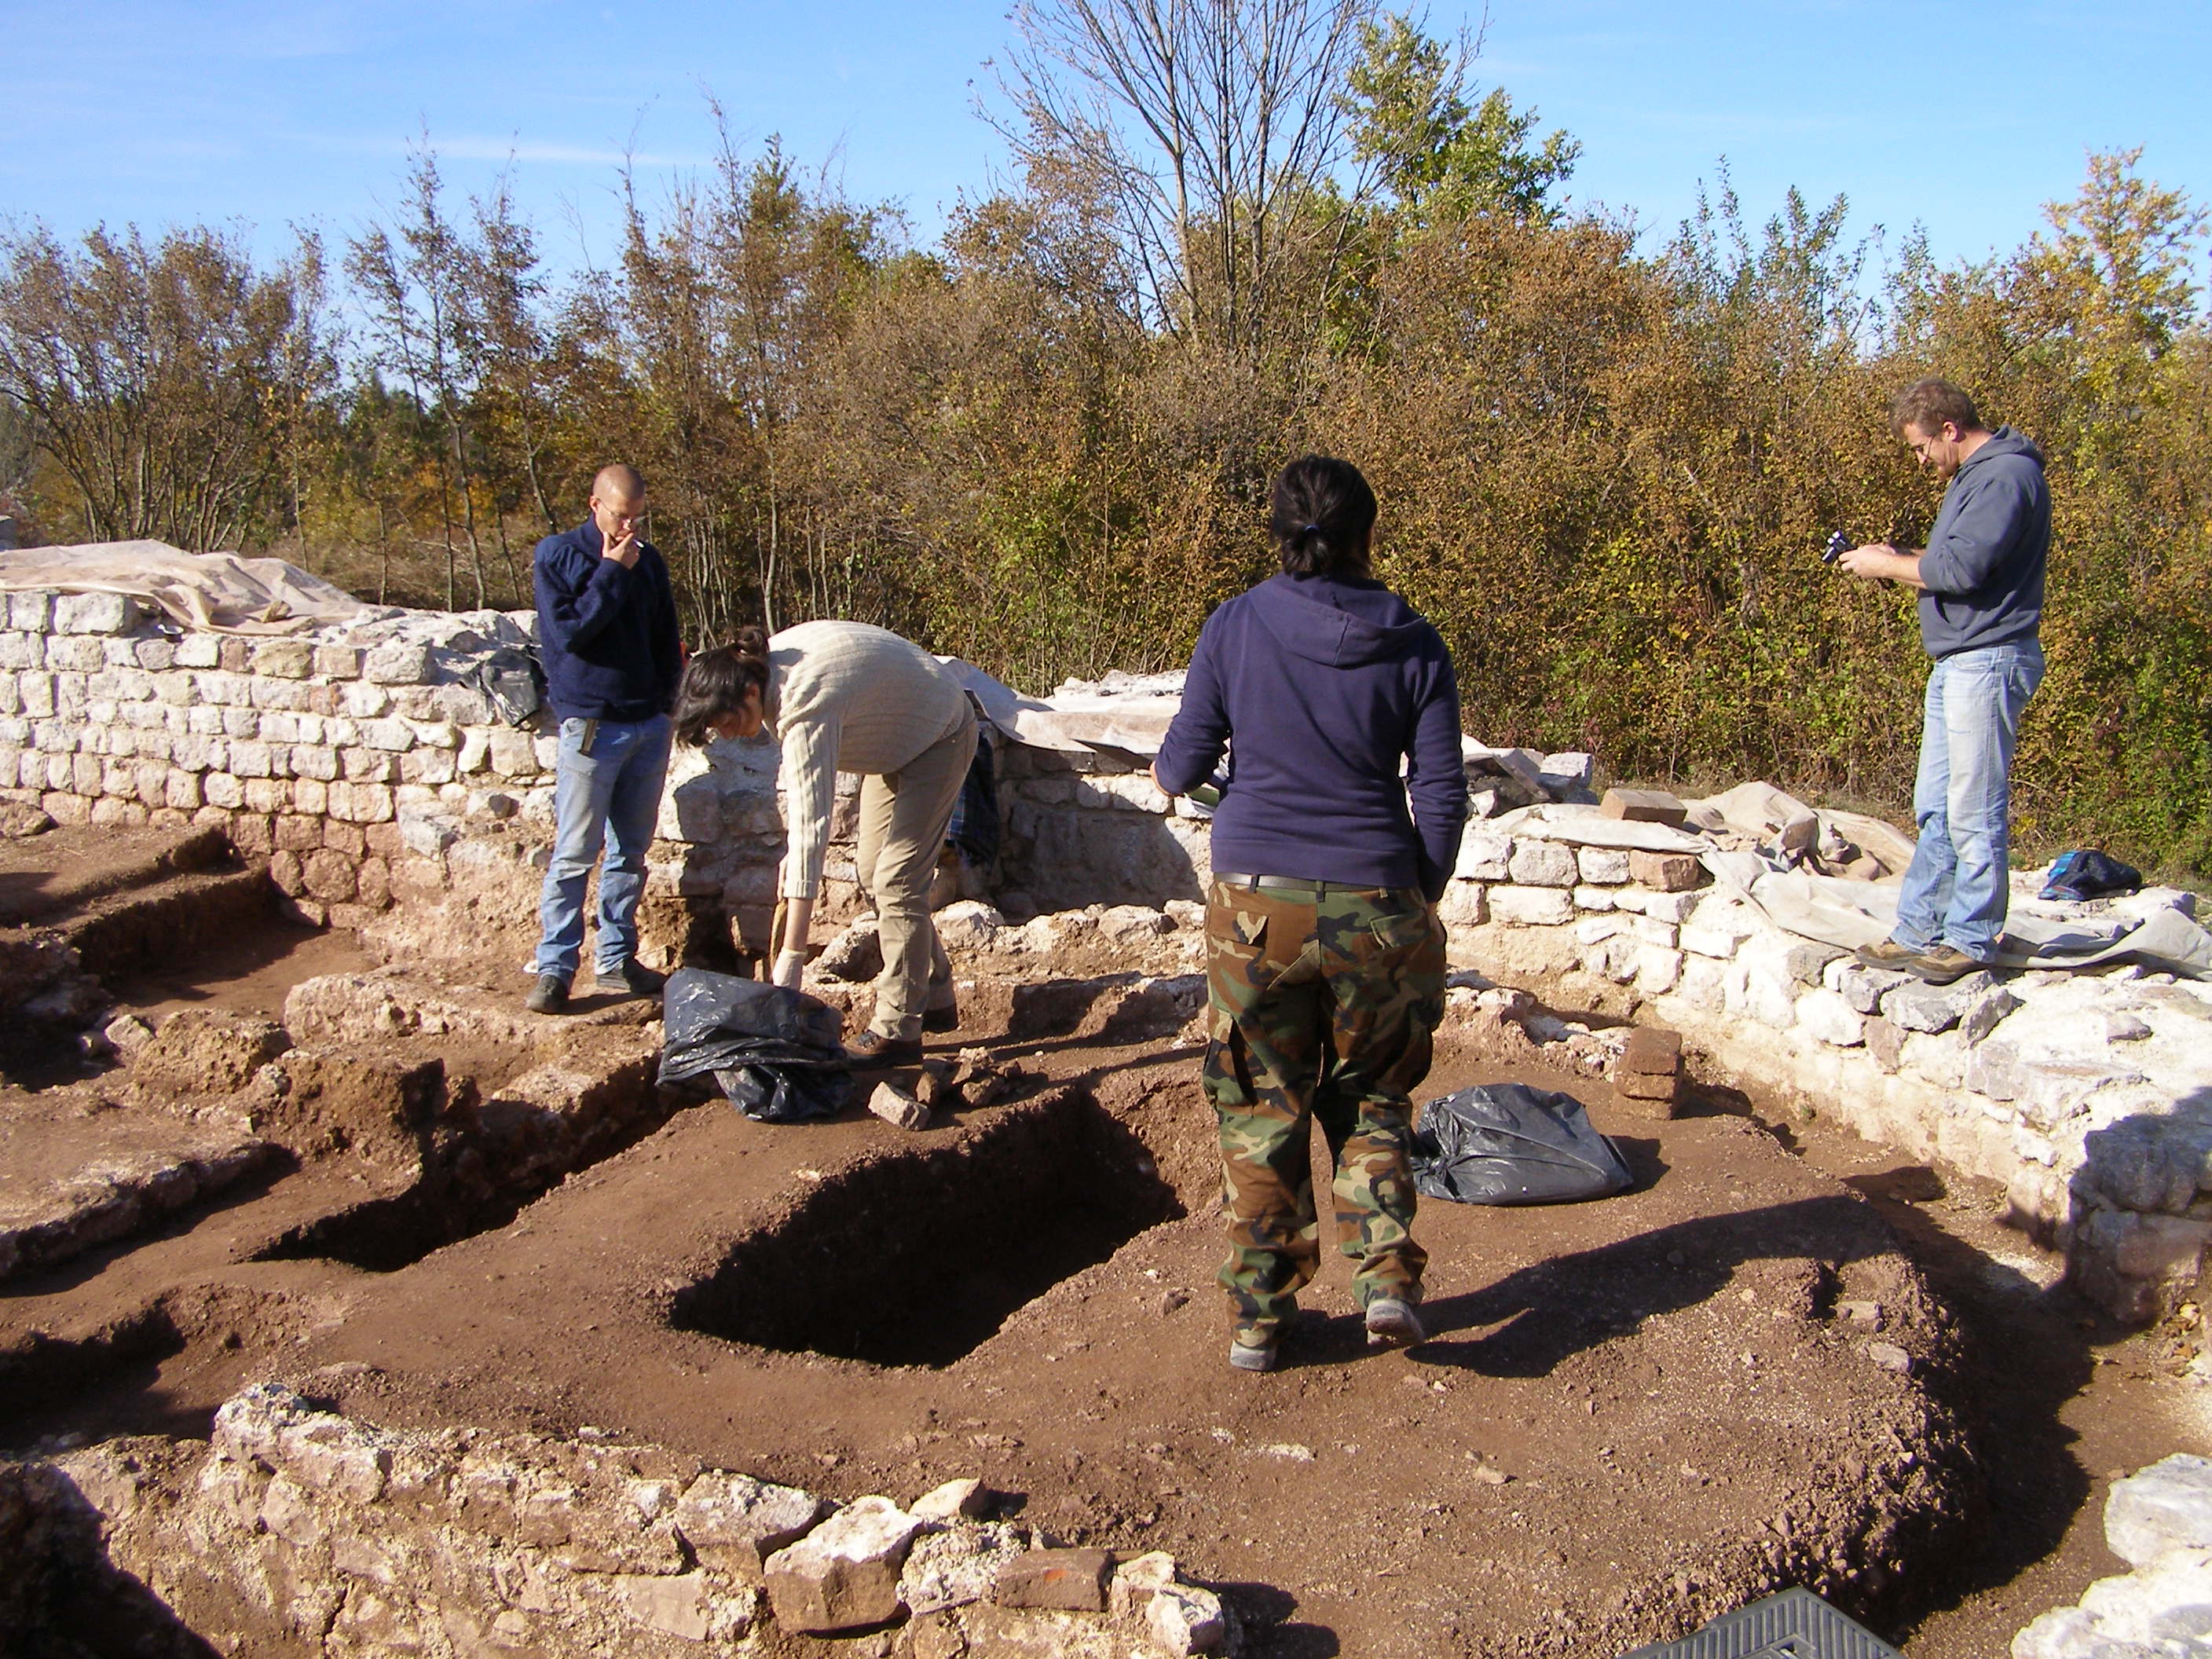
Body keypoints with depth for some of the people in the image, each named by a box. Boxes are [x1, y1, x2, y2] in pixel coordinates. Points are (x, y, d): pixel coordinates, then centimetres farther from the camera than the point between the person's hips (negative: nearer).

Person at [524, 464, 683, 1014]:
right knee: (574, 854, -5)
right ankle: (554, 968, 1)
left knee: (630, 854, 10)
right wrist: (612, 573, -13)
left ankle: (617, 960, 18)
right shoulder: (557, 555, -2)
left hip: (649, 726, 5)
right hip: (591, 726, -5)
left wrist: (664, 703, 10)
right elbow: (566, 632, -14)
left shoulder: (649, 562, 11)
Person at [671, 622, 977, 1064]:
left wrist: (791, 958, -44)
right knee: (873, 873, 12)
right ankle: (934, 1001, 23)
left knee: (896, 881, -15)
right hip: (897, 738, 10)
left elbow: (811, 827, -42)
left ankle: (896, 1032, -11)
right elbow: (799, 780, 3)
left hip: (939, 735, -10)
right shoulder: (768, 664, -13)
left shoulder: (804, 708, -38)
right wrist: (791, 855, -4)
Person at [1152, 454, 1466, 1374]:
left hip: (1258, 902, -1)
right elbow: (1442, 795, 1)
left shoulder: (1234, 627, -3)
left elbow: (1185, 762, 2)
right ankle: (1385, 1275, 5)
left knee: (1260, 1112, 11)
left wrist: (1164, 773, 26)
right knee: (1371, 1100, 19)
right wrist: (1422, 899, 15)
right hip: (1376, 904, 1)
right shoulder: (1413, 644, 0)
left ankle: (1257, 1316, 16)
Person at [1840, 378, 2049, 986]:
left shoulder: (2007, 476, -14)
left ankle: (1970, 940, 2)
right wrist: (1900, 556, 5)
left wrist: (1888, 566, -9)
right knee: (1936, 809, 11)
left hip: (1989, 662, -11)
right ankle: (1919, 931, 16)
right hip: (1956, 663, 11)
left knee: (1974, 814, -5)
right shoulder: (1974, 476, 19)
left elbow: (1962, 567, -23)